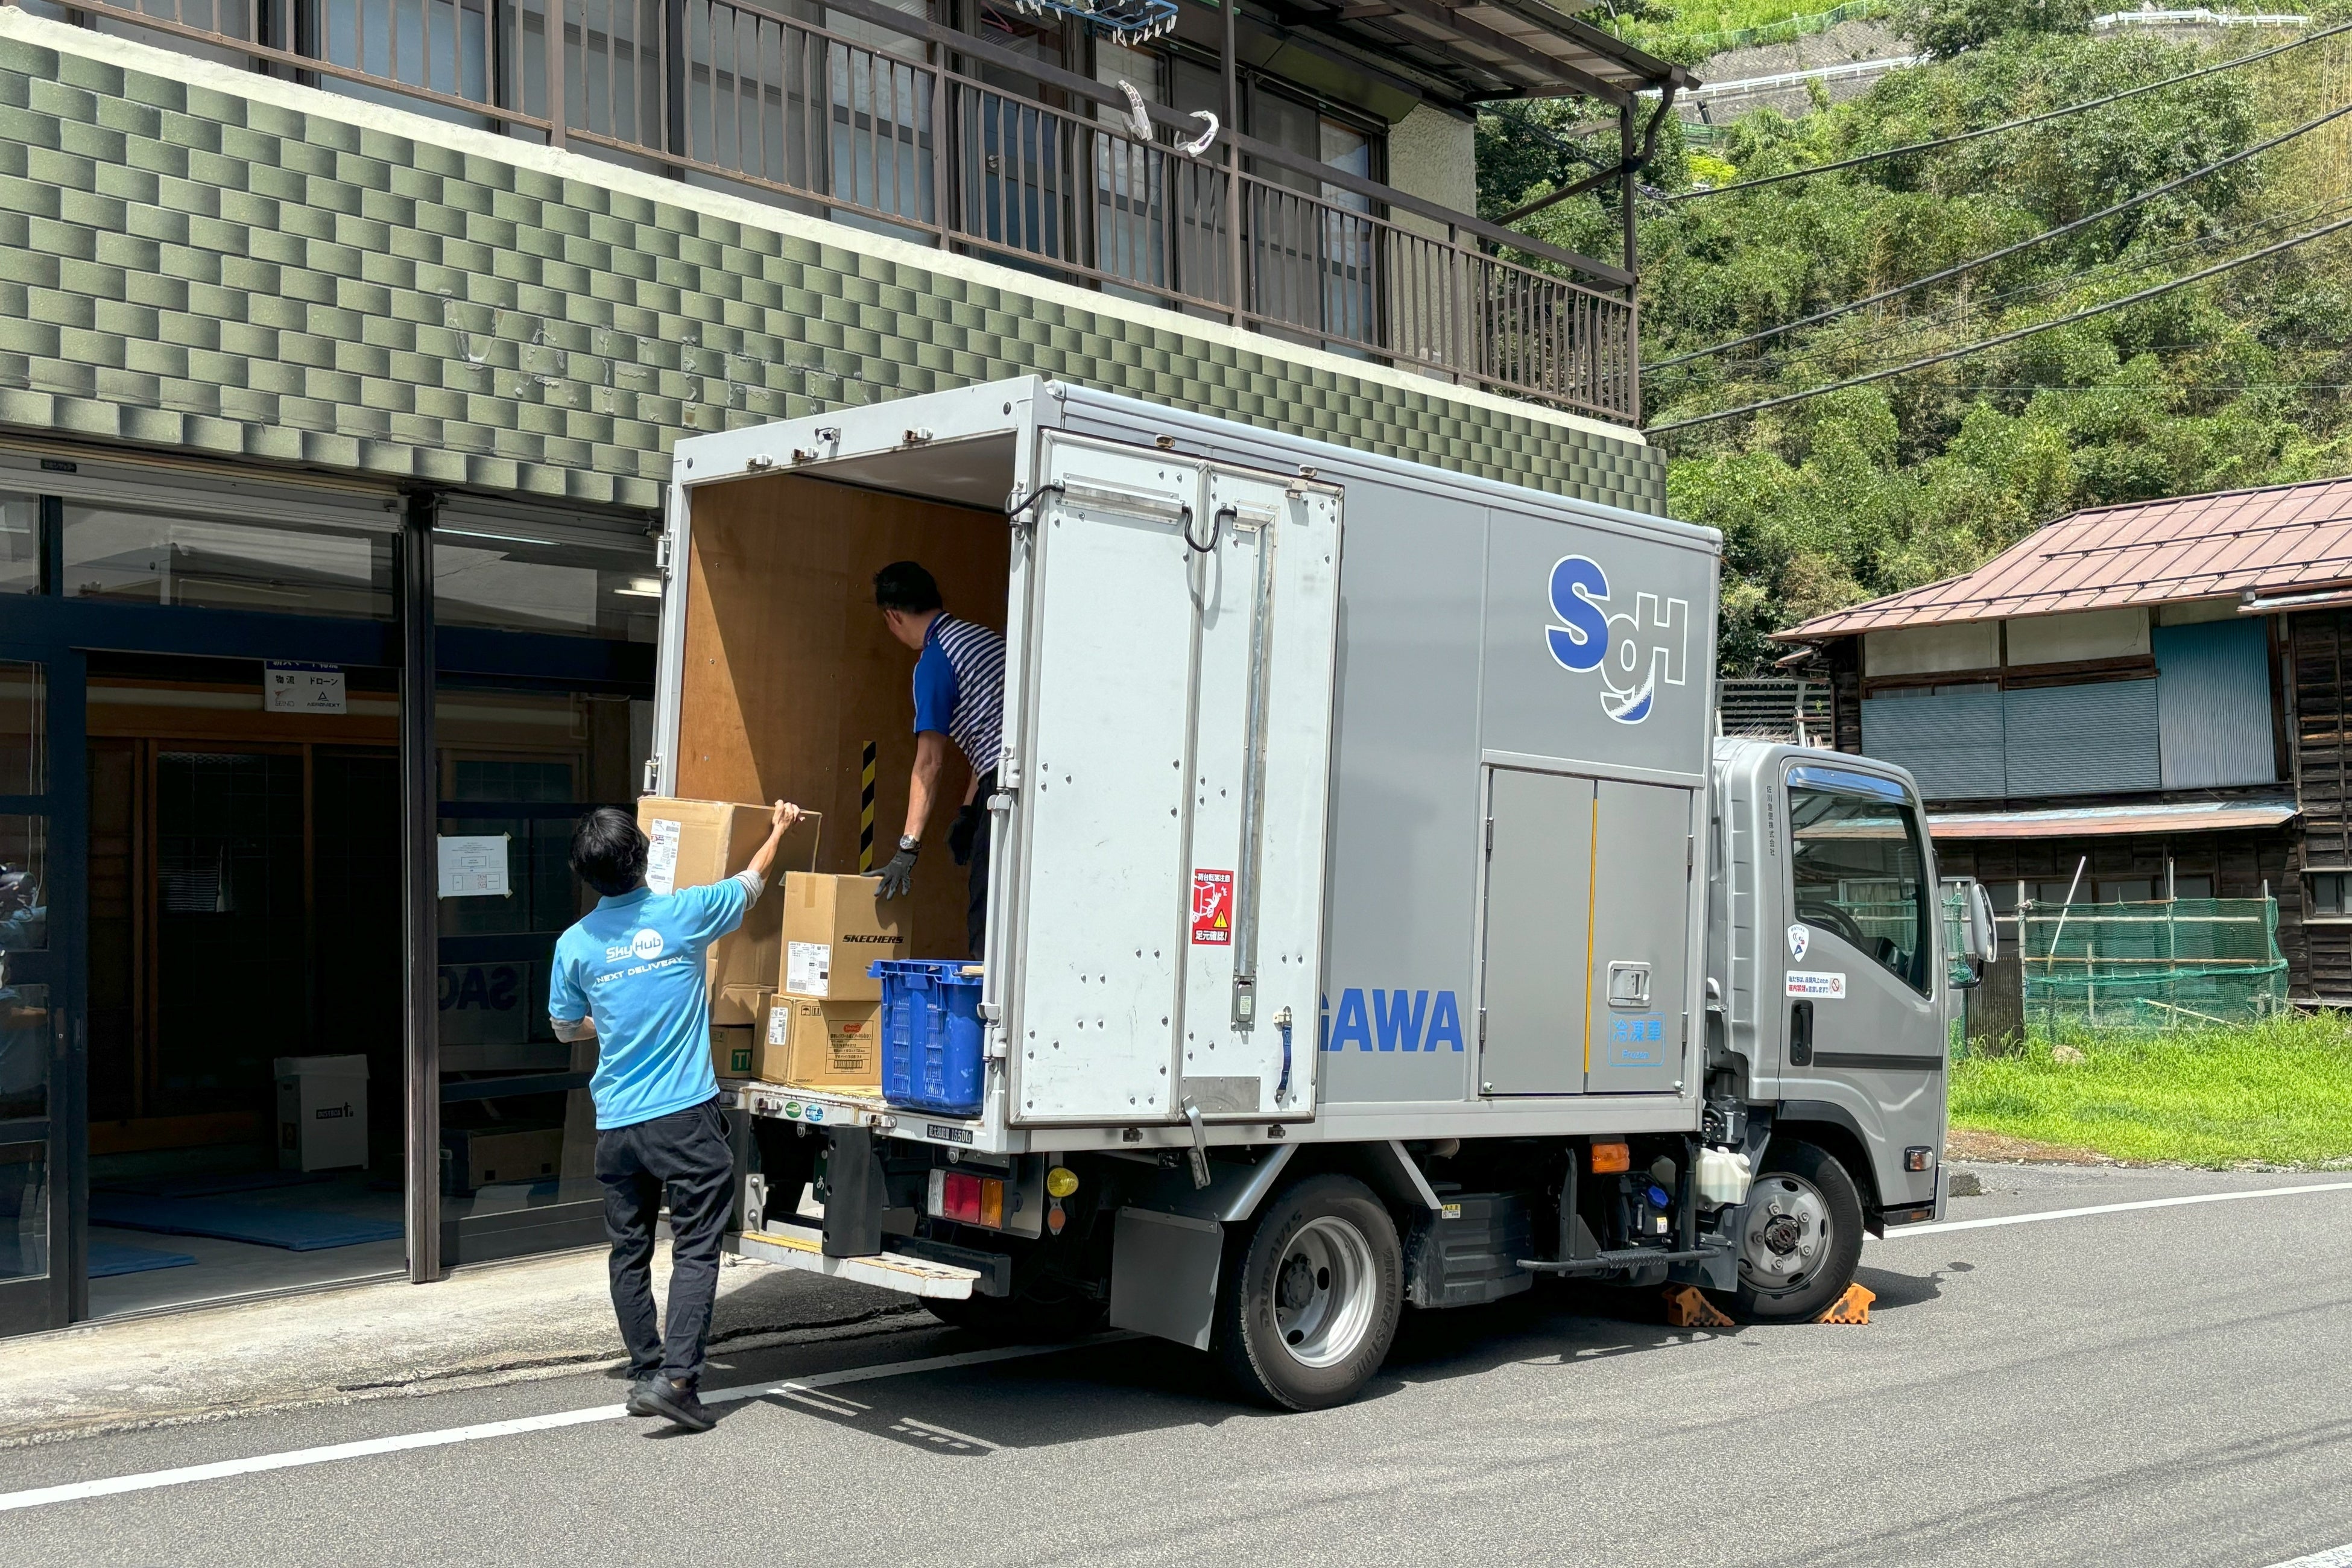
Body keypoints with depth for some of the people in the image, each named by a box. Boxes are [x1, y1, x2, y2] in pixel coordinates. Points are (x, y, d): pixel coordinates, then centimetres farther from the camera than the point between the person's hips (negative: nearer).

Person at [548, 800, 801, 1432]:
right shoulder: (682, 914, -6)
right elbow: (750, 883, 13)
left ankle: (646, 1373, 20)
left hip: (615, 1122, 4)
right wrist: (780, 829, 31)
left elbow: (567, 1028, 18)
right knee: (696, 1249, -1)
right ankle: (675, 1376, -11)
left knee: (629, 1253, 14)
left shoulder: (575, 944, 1)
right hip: (684, 1114, -3)